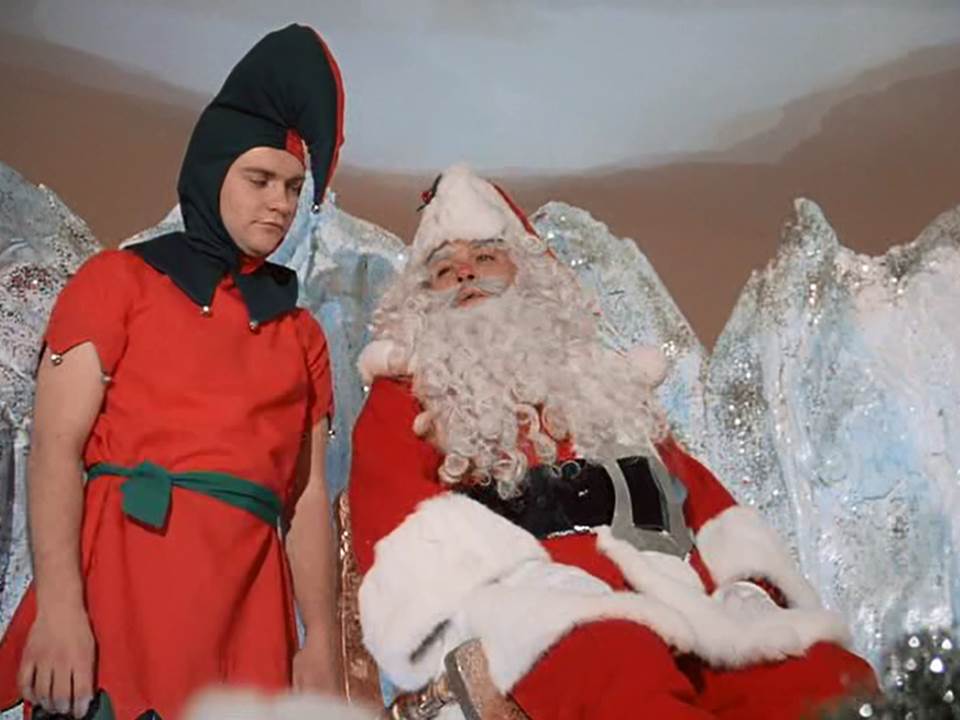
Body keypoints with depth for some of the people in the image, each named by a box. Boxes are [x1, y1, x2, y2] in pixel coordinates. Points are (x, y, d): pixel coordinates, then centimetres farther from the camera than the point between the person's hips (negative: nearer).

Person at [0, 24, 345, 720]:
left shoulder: (301, 332, 19)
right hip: (124, 564, -3)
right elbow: (58, 446, -3)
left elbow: (308, 493, 14)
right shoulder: (119, 279, 8)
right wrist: (58, 604, -16)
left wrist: (321, 638, 4)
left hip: (247, 590, 4)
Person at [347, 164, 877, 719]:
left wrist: (752, 585, 1)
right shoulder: (405, 397, 20)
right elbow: (397, 518, 1)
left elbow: (706, 496, 24)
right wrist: (541, 594, -17)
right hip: (546, 617, -4)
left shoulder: (607, 379, 33)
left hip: (692, 605, 5)